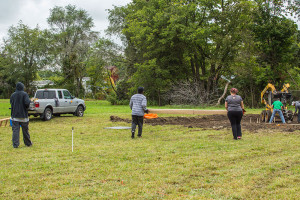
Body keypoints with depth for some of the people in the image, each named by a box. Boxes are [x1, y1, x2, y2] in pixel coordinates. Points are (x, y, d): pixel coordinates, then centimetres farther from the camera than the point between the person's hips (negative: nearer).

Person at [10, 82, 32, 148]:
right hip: (23, 115, -2)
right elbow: (27, 102, -19)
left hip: (14, 116, 2)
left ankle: (15, 144, -7)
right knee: (25, 130, 10)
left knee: (15, 130, -1)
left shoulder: (13, 95, 5)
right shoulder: (24, 94, -8)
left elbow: (11, 103, 10)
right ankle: (28, 143, 22)